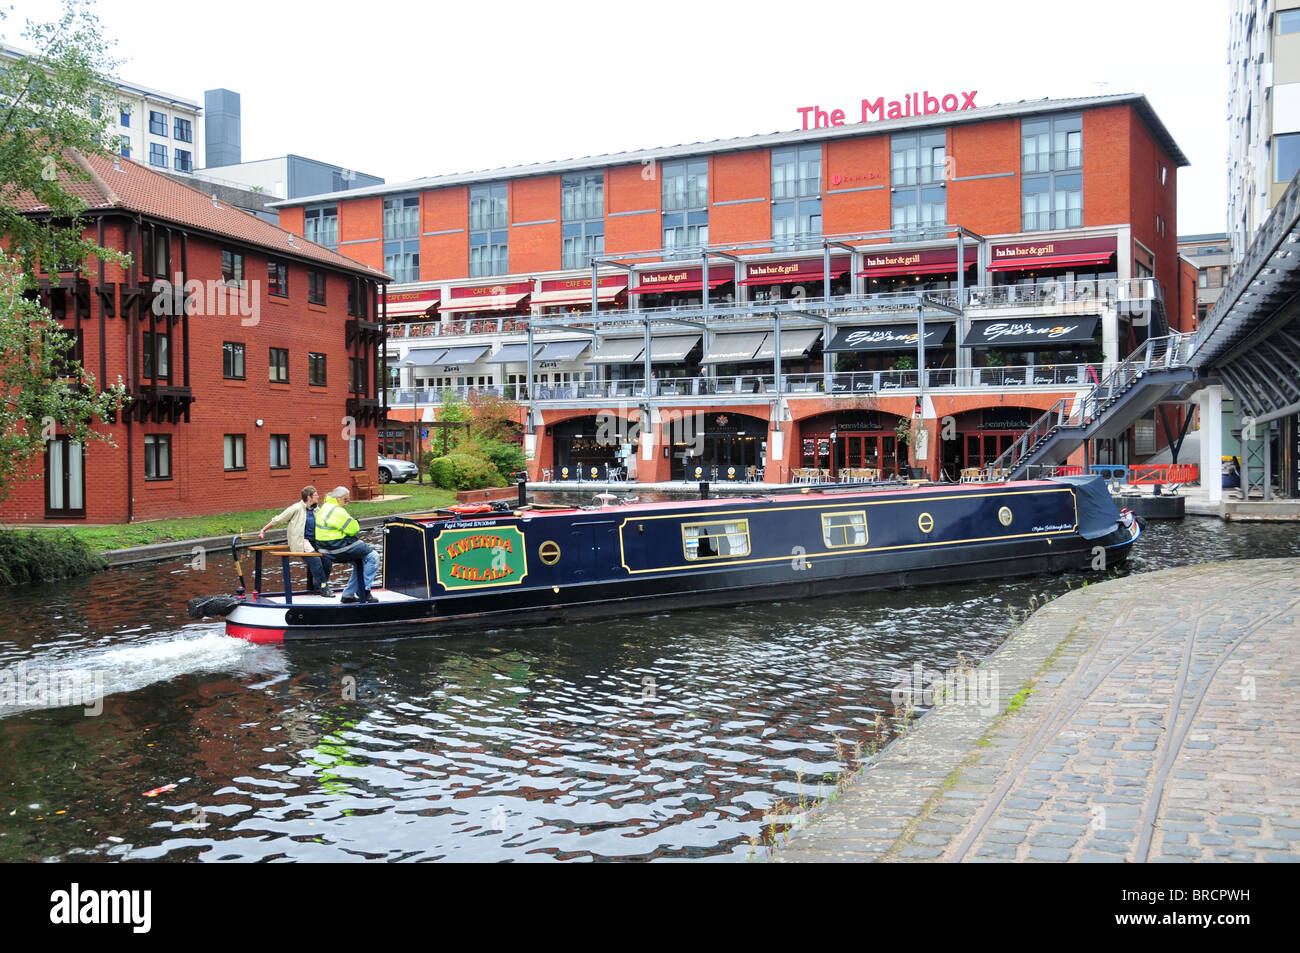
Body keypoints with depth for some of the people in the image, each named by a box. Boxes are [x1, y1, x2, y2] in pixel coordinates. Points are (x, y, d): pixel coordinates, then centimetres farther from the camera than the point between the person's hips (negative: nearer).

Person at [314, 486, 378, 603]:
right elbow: (354, 529, -17)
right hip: (337, 547, -11)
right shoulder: (337, 511, -20)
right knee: (372, 557, -5)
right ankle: (365, 592, 0)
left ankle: (348, 594, 24)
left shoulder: (326, 507, 14)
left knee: (359, 561, 24)